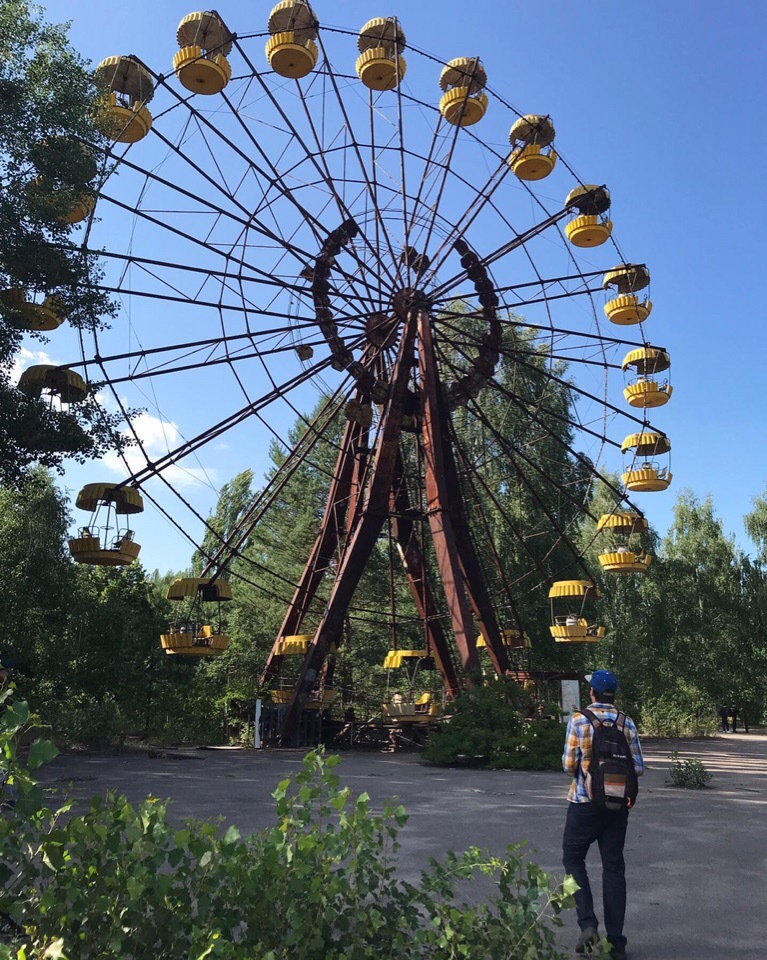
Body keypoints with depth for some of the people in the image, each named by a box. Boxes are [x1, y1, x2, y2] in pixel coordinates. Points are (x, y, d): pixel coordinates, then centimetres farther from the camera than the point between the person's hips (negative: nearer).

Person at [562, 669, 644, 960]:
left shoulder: (578, 720, -11)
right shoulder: (627, 723, -1)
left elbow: (569, 764, -11)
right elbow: (638, 768, 0)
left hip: (585, 802, -3)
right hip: (618, 805, 3)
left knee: (573, 858, 13)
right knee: (613, 866, 11)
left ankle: (588, 924, -2)